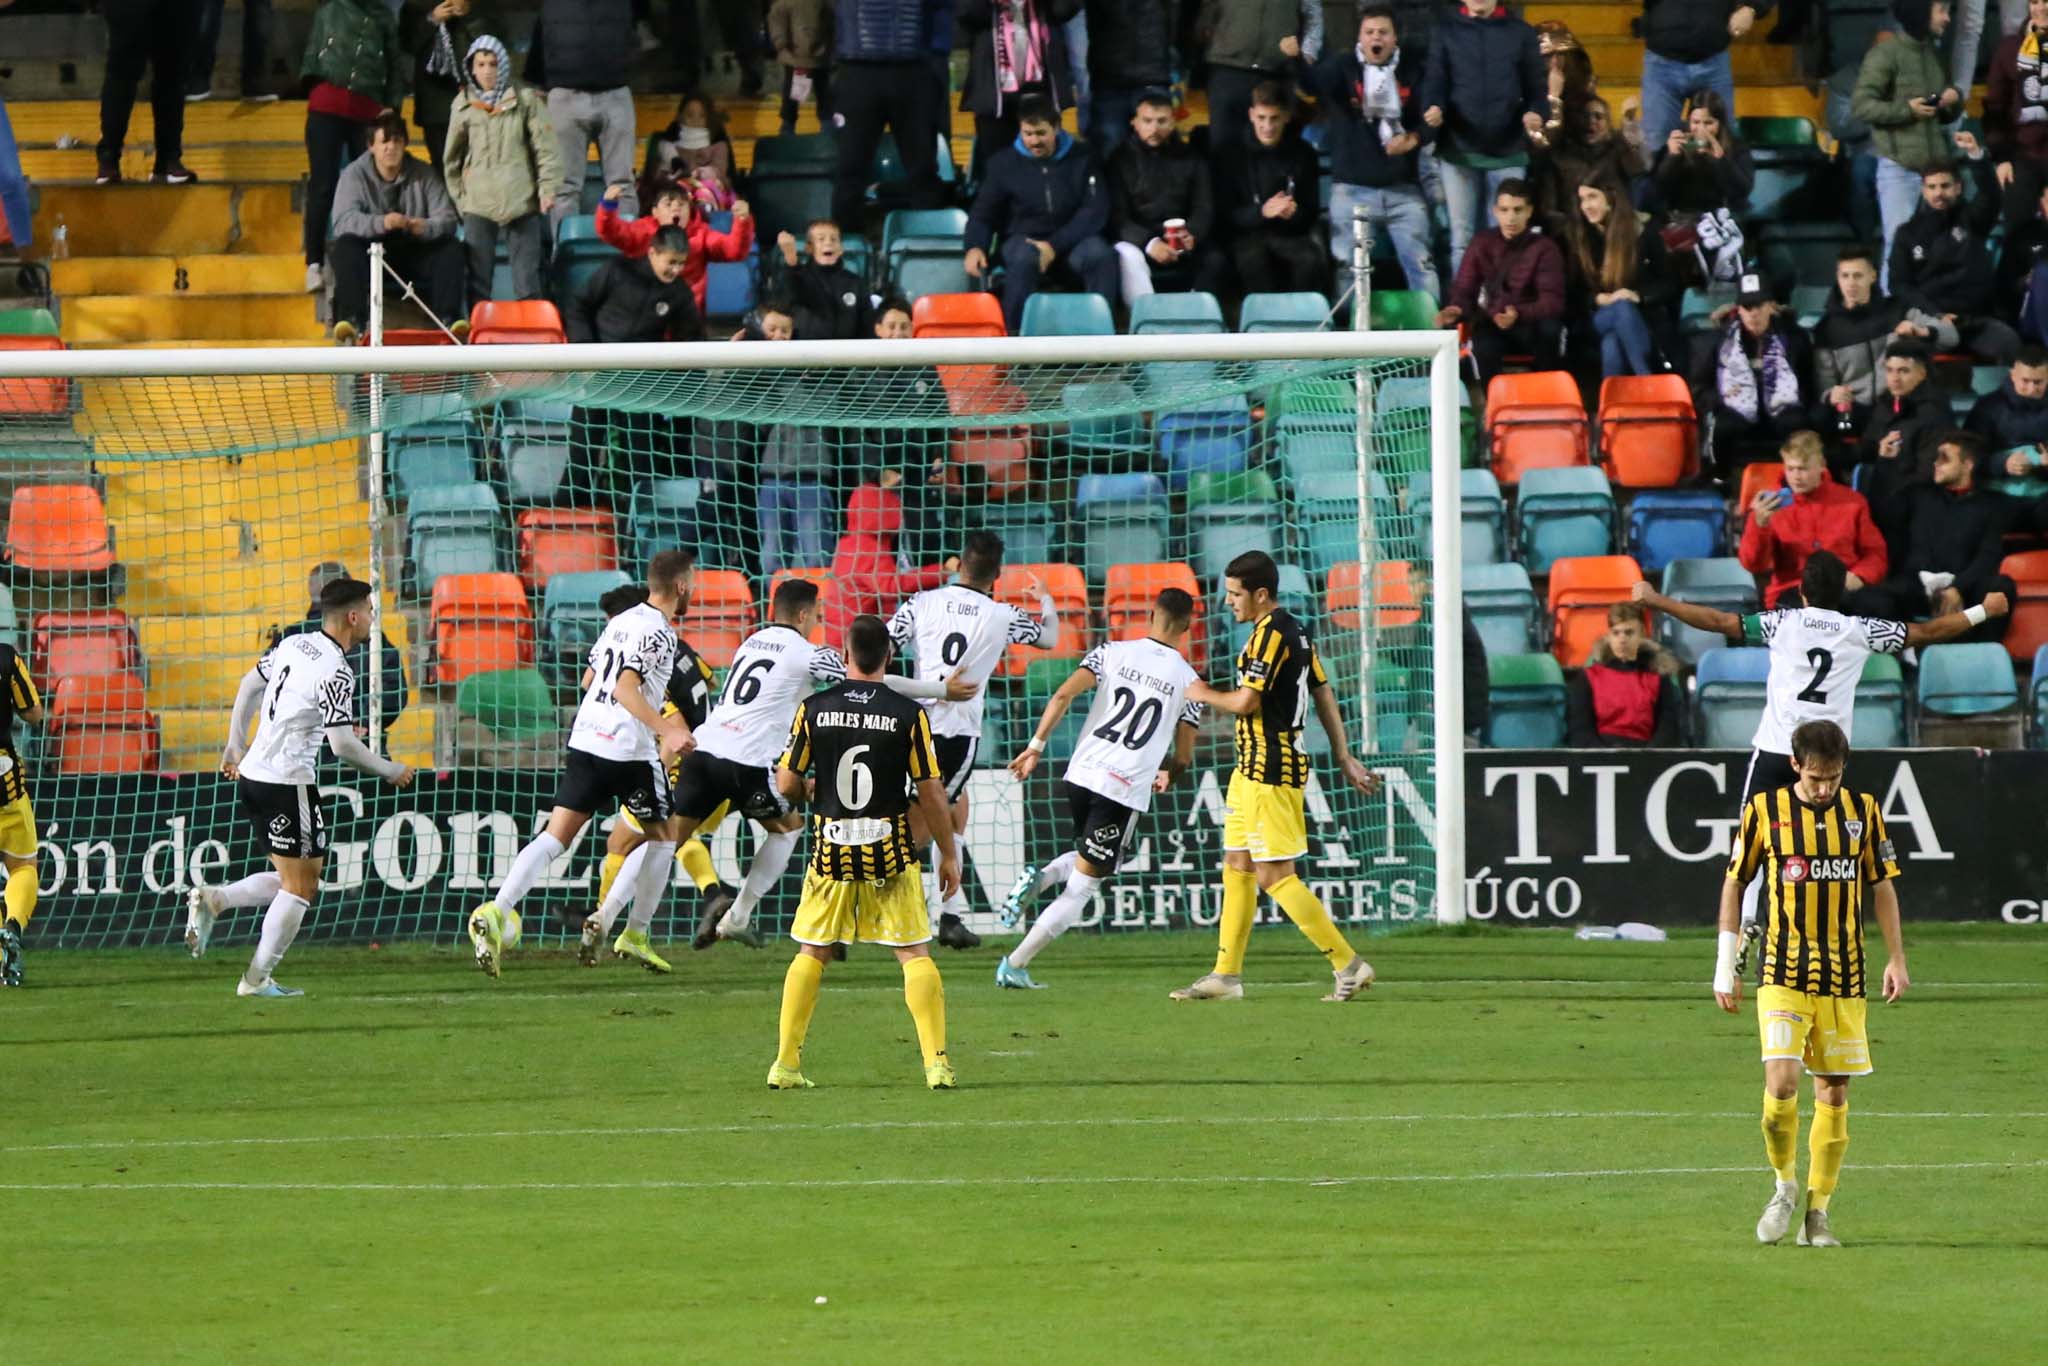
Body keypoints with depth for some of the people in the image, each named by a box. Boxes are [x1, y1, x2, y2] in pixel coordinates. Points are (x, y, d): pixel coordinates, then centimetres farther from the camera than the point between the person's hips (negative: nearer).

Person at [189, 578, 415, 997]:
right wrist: (391, 771, -5)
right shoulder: (336, 673, -18)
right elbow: (343, 745, -21)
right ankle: (258, 979, 3)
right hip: (287, 784, -9)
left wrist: (236, 745, 29)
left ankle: (213, 899, 5)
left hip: (252, 773, 9)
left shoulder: (294, 646, 7)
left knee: (298, 880, 17)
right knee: (299, 887, 2)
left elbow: (250, 684, 20)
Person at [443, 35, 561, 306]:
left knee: (528, 282, -1)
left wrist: (548, 189, -7)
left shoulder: (526, 99, 2)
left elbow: (545, 147, 1)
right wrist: (458, 197, 10)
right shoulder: (463, 105, 9)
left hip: (521, 200, -2)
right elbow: (452, 158, 15)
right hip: (478, 202, 2)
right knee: (478, 276, 2)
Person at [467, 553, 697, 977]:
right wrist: (667, 730, -29)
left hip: (585, 738, 7)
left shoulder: (620, 622, 15)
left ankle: (497, 911, -19)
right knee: (663, 835, 15)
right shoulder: (657, 632, -11)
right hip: (631, 750, -7)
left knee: (556, 835, 0)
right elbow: (626, 688, -21)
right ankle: (635, 935, 17)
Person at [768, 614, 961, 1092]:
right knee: (915, 953, 5)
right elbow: (931, 793, -4)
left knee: (810, 953, 13)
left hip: (831, 850, 1)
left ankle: (786, 1064, 10)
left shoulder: (814, 709, -4)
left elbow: (786, 784, 0)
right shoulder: (908, 714, -7)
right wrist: (948, 853, 7)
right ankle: (937, 1064, -3)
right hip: (890, 850, -1)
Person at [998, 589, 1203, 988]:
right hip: (1128, 790, -3)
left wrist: (1036, 746, -3)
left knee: (1085, 860, 31)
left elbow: (1063, 696, -9)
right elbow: (1183, 757, 6)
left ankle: (1042, 876, 0)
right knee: (1081, 888, 5)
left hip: (1080, 775, 3)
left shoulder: (1113, 653, 4)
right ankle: (1015, 966, -3)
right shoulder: (1188, 680, 2)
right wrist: (1166, 775, 29)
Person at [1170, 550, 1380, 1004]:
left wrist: (1205, 695, -3)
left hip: (1270, 772, -11)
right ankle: (1226, 975, 16)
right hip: (1252, 770, 11)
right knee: (1237, 869, 13)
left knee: (1275, 876, -8)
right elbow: (1324, 693, 19)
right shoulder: (1295, 631, 14)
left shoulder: (1269, 634, -17)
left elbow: (1246, 701, -23)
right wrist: (1344, 757, 23)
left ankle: (1347, 964, -5)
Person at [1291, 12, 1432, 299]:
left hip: (1403, 190, 1)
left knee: (1421, 264, 2)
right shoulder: (1342, 67, 1)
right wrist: (1295, 59, -38)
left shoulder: (1412, 71, 5)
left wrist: (1414, 138, -17)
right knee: (1347, 267, 2)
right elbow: (1313, 83, -17)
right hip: (1351, 188, -1)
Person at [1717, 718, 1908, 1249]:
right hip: (1783, 973, -2)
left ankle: (1816, 1214, 12)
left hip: (1844, 979, 2)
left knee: (1834, 1093, 3)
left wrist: (1896, 958, 9)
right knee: (1782, 1081, -18)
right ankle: (1785, 1186, 5)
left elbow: (1881, 886, 13)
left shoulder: (1863, 811, 4)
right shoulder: (1764, 811, -2)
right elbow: (1734, 883, 6)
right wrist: (1725, 965, 4)